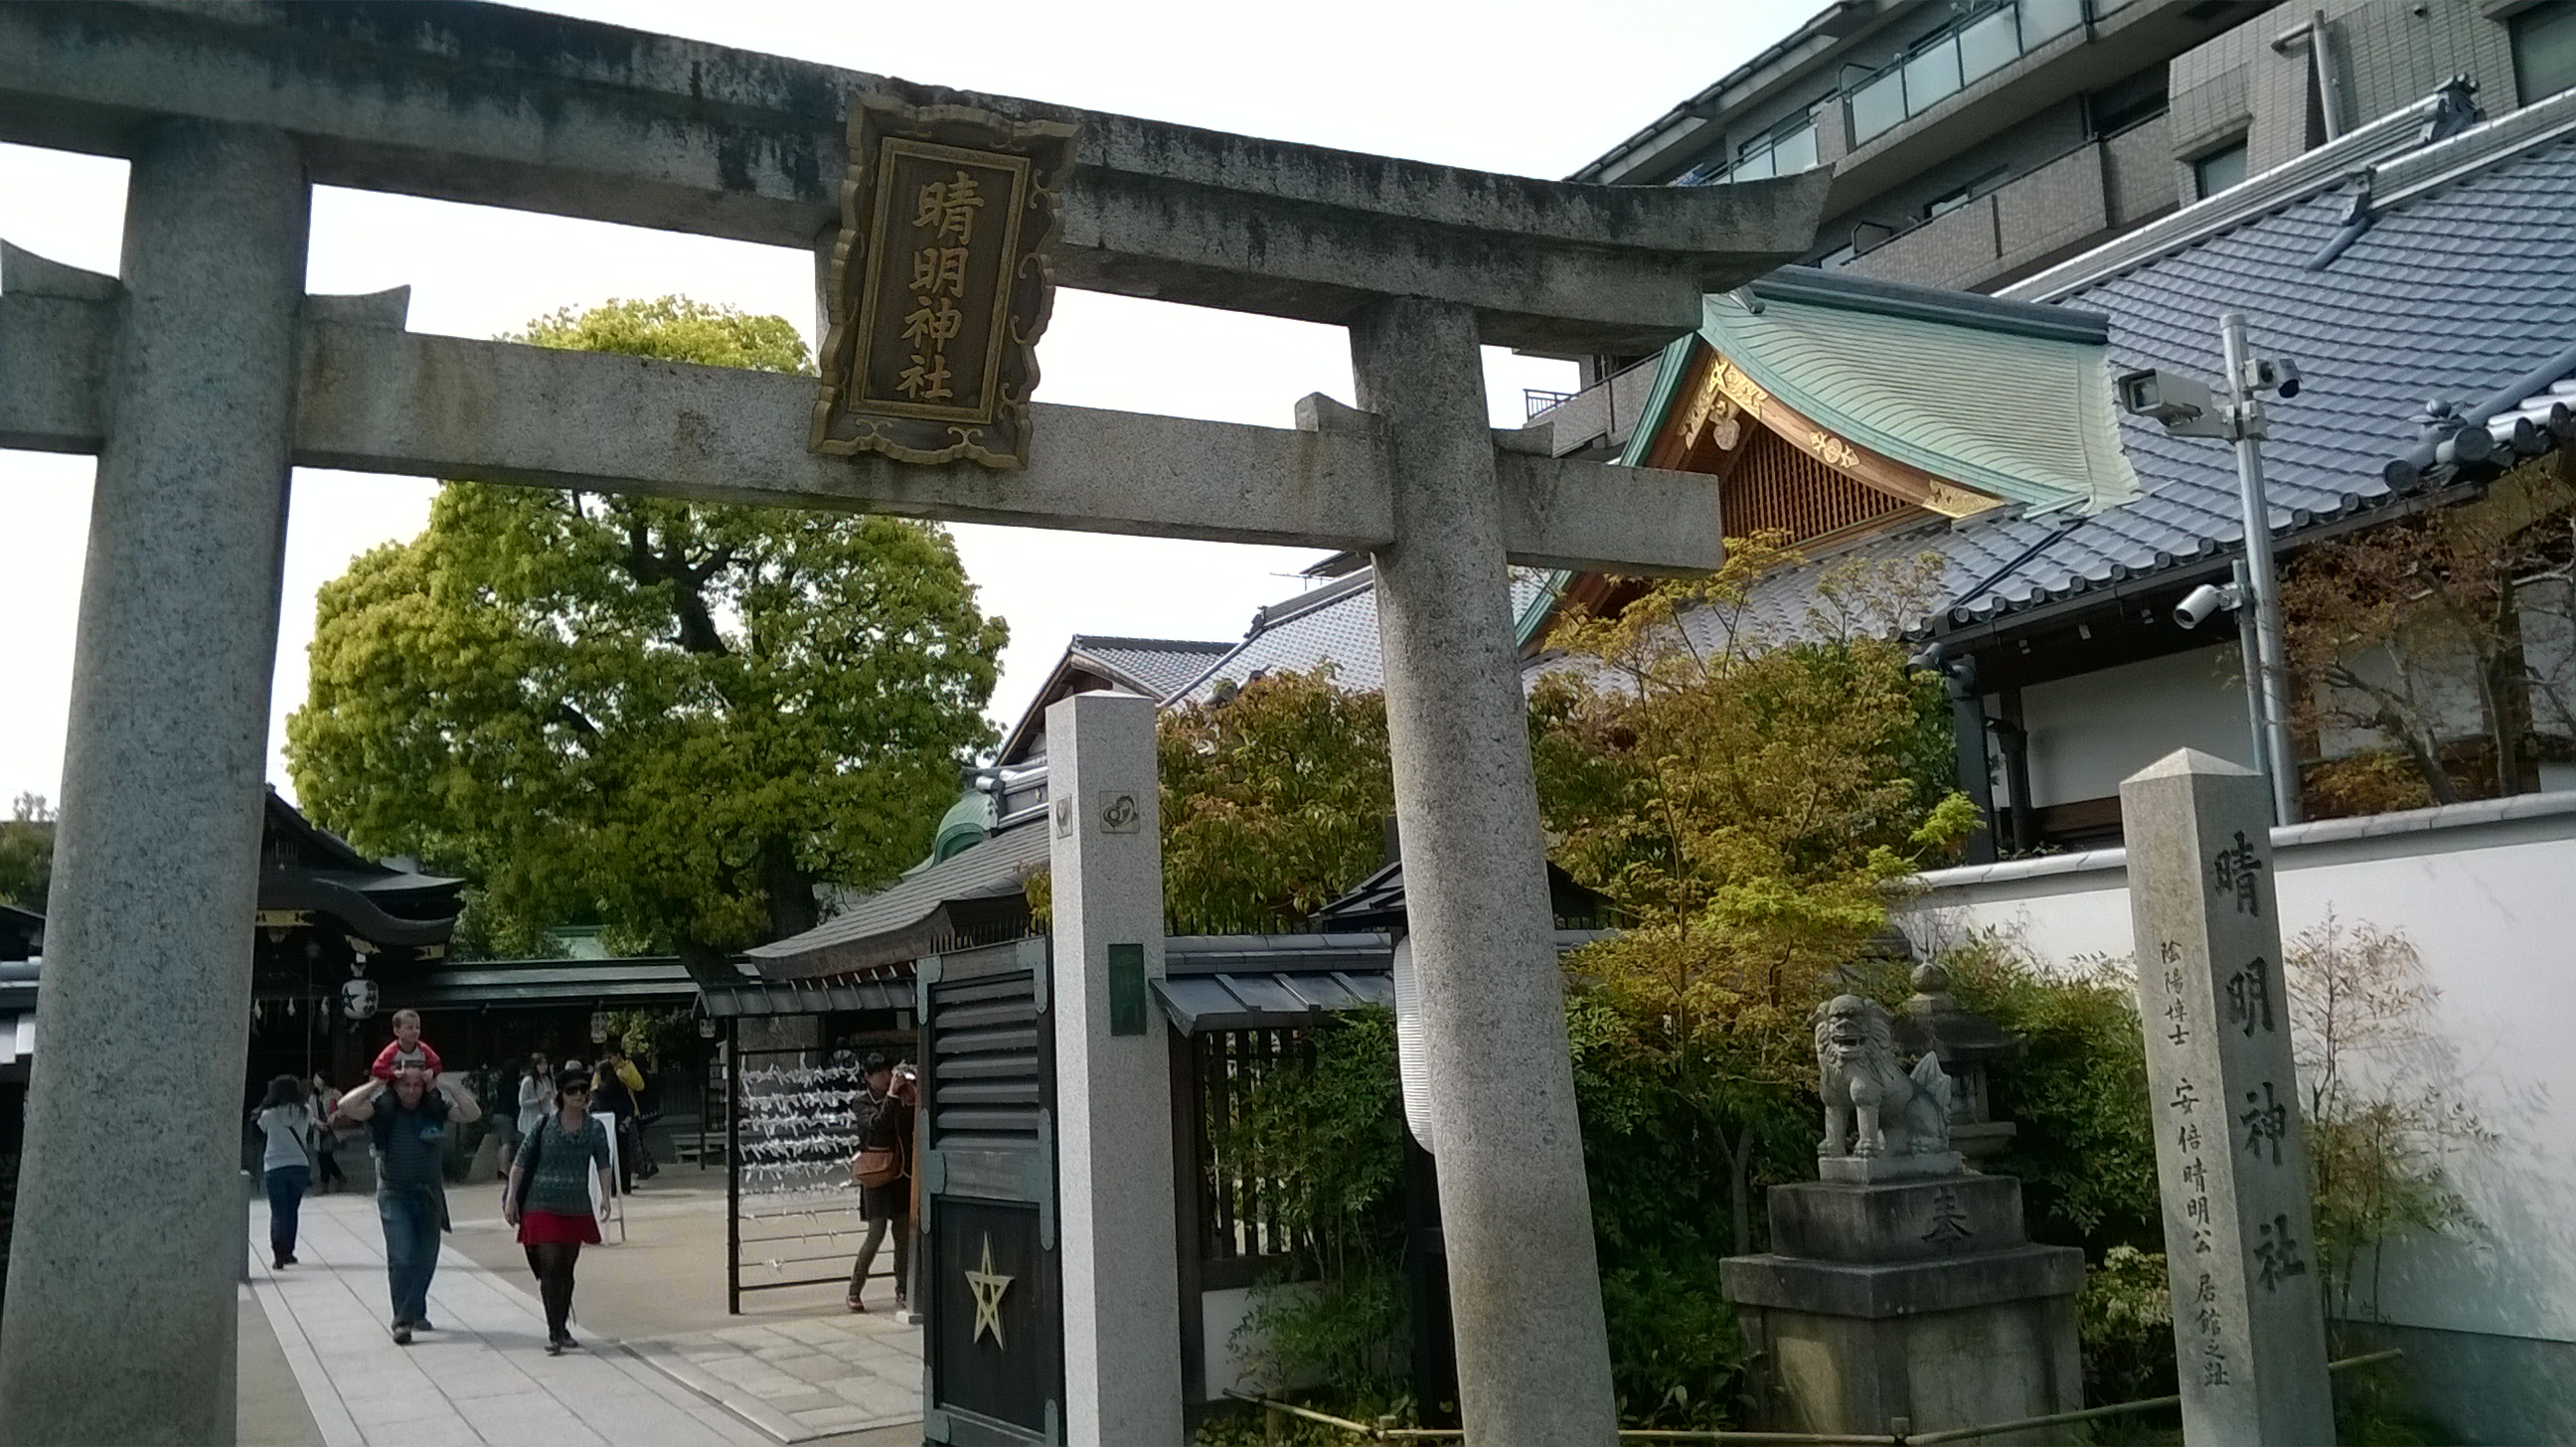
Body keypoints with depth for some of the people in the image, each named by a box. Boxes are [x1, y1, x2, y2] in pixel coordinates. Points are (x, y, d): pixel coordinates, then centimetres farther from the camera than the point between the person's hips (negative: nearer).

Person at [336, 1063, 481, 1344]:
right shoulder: (382, 1108, -8)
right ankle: (403, 1321, -7)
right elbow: (346, 1107, -21)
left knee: (426, 1258, 8)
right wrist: (377, 1083, -18)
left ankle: (414, 1313, 25)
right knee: (401, 1258, -12)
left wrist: (446, 1086, -15)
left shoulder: (435, 1106, -2)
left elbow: (473, 1115, -9)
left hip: (429, 1193, 3)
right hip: (394, 1194, -3)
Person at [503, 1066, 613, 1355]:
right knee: (550, 1266, -10)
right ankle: (554, 1334, -8)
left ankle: (563, 1328, 24)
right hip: (542, 1206, -3)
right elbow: (521, 1161, 0)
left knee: (566, 1270, 11)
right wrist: (511, 1197, -3)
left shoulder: (595, 1129, 1)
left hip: (577, 1208, 3)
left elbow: (603, 1163, -7)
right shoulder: (544, 1124, -4)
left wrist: (604, 1195, -22)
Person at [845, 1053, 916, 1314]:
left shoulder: (899, 1098, 9)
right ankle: (854, 1291, 4)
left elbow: (914, 1127, 0)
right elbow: (876, 1124, -19)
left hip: (902, 1172, 4)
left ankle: (902, 1294, 12)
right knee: (877, 1232, -9)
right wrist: (892, 1095, -21)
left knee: (904, 1233, 4)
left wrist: (910, 1099, -10)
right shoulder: (864, 1100, -1)